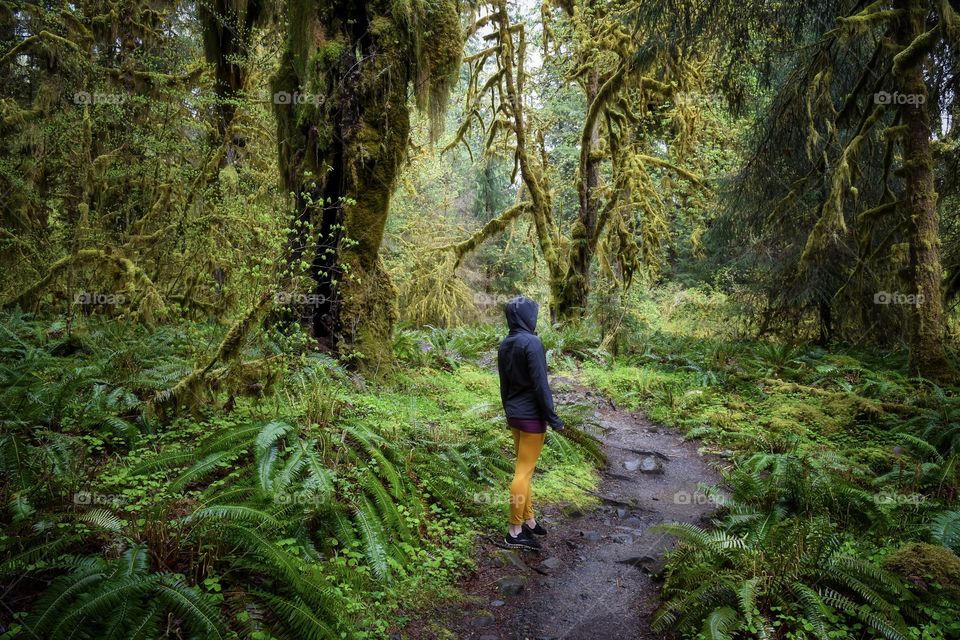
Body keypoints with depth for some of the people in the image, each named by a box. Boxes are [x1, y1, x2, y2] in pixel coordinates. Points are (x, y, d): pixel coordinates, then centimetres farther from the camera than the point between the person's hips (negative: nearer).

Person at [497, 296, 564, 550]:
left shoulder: (505, 345, 4)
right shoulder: (532, 342, -19)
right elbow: (540, 384, -19)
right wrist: (552, 417, -11)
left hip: (514, 415, 8)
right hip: (532, 416, -8)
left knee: (524, 469, 17)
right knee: (524, 472, 0)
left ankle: (529, 520, 29)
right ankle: (515, 532, 8)